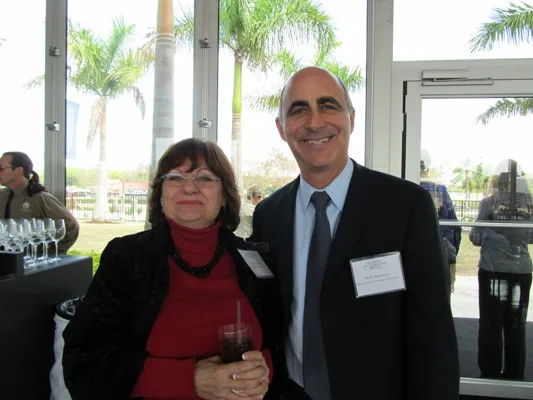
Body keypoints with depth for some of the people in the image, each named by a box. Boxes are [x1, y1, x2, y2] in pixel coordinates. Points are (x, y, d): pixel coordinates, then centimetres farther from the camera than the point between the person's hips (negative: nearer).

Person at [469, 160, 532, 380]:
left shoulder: (489, 202, -6)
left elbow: (476, 237, -3)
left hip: (493, 269, -3)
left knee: (491, 325, 6)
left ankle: (490, 375, 11)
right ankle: (514, 375, 20)